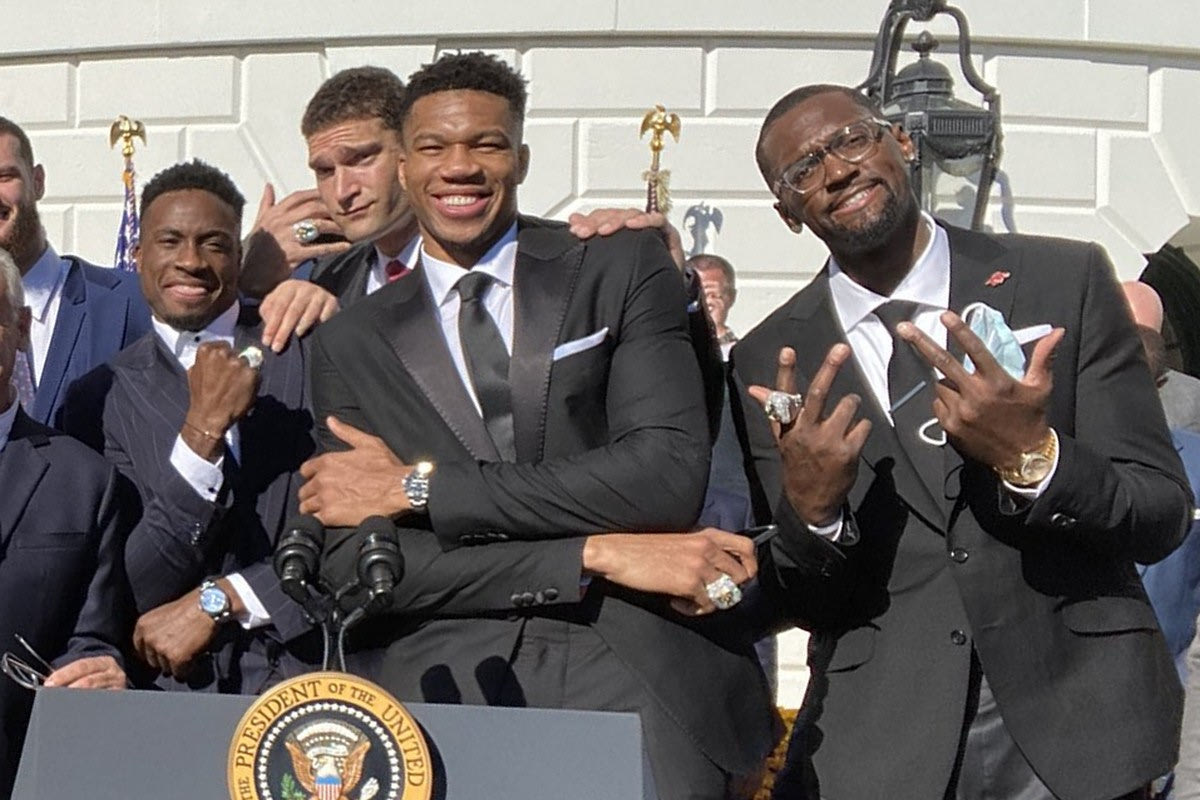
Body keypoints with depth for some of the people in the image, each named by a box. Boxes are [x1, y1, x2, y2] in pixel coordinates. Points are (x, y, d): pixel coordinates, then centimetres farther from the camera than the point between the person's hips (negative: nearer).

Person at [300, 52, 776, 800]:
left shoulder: (624, 268, 6)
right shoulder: (351, 345, 11)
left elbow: (671, 473, -7)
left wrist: (421, 487, -7)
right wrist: (594, 554, -10)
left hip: (641, 677, 0)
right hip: (453, 683, 1)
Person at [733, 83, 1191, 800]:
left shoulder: (1067, 279, -5)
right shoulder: (770, 363, -2)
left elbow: (1164, 518, -5)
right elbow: (807, 605, 0)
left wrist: (1032, 457, -24)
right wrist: (808, 510, -20)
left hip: (1076, 726, 0)